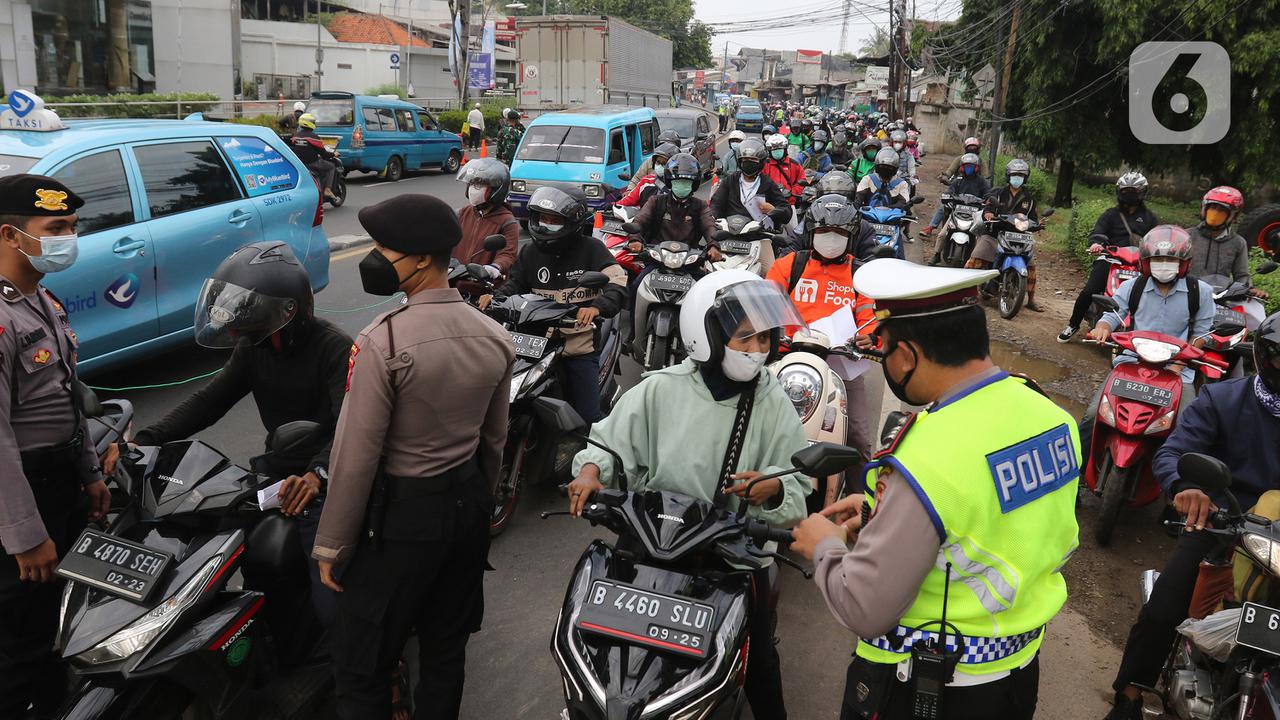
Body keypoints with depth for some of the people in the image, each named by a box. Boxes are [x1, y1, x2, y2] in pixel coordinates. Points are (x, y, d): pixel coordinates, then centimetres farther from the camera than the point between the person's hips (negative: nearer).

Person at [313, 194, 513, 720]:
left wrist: (332, 544, -7)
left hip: (403, 514, -6)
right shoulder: (494, 337, -2)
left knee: (362, 662, 10)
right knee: (447, 647, 20)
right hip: (469, 504, 7)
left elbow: (356, 456, -19)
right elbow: (495, 438, 7)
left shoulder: (382, 342, -22)